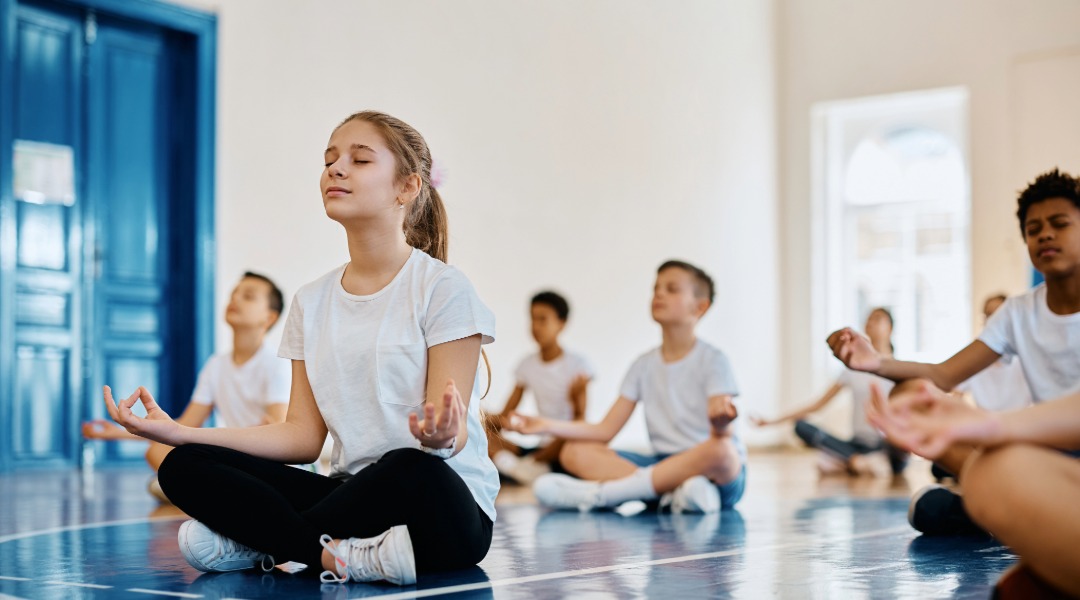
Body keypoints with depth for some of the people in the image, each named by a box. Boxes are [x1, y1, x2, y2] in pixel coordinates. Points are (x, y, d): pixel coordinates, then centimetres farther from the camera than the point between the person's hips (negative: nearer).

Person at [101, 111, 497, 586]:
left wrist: (439, 436, -37)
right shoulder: (312, 302, 12)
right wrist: (180, 432, -1)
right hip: (355, 492, 5)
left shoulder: (443, 289, -5)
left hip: (447, 500, -5)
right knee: (184, 467, -10)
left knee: (413, 469, -41)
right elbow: (304, 437, 7)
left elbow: (451, 439, -11)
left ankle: (261, 541, -18)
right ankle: (347, 555, -27)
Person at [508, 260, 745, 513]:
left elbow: (723, 434, -18)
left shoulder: (712, 360, -4)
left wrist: (721, 422, -42)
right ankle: (671, 491, -33)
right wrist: (547, 425, -5)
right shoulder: (645, 366, 11)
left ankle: (598, 493, -35)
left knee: (721, 450, -40)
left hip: (719, 475, -5)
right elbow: (606, 429, 7)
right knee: (574, 452, -10)